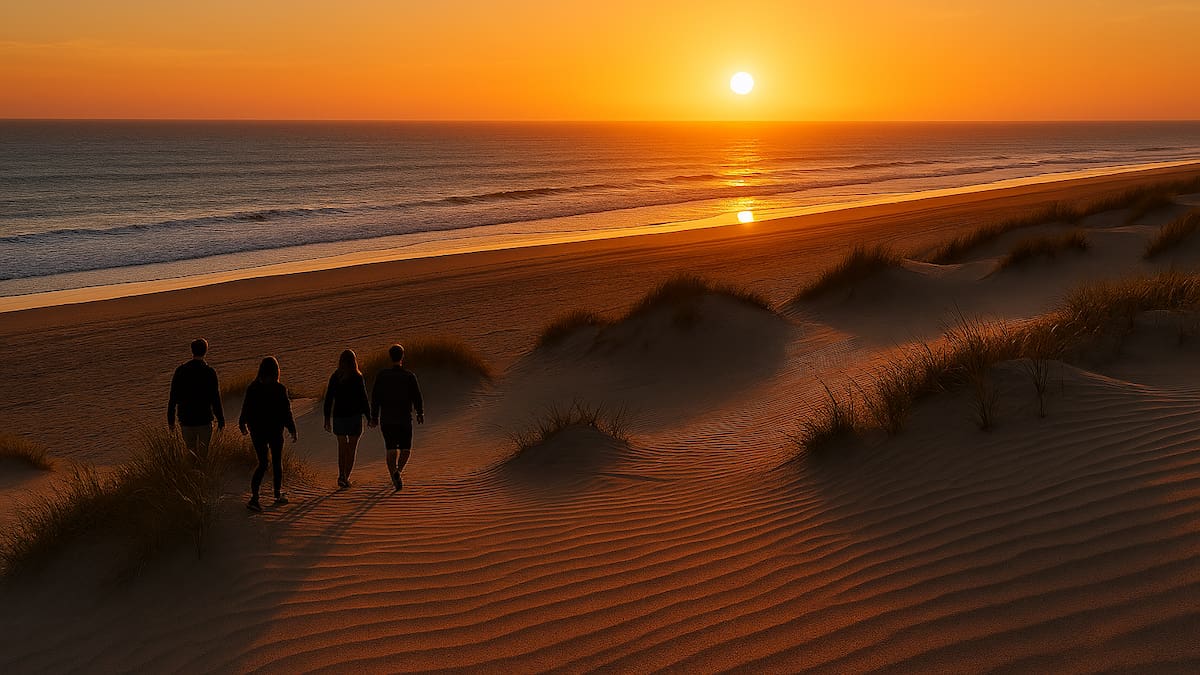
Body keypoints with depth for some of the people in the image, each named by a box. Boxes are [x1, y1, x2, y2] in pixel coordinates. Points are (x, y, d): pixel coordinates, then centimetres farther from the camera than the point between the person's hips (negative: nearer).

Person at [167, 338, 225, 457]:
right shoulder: (209, 372, -12)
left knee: (191, 450, 16)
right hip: (205, 420, -2)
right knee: (203, 453, 12)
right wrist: (221, 420, -1)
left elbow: (173, 399, -1)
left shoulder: (180, 371, -5)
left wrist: (170, 420, 8)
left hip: (186, 420, 2)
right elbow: (215, 399, -11)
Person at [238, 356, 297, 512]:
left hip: (257, 431, 3)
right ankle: (278, 494, 29)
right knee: (277, 462, 16)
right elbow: (286, 411, -11)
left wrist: (243, 424, 20)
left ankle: (254, 497, -11)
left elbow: (246, 409, 4)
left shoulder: (252, 388, -5)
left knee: (262, 464, 7)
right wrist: (292, 429, -1)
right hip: (275, 430, -3)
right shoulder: (280, 389, -15)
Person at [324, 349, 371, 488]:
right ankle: (346, 478, 2)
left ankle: (341, 476, 2)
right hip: (354, 416, -3)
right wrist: (369, 417, 0)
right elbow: (363, 399, -10)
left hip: (338, 416, 3)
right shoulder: (358, 378, -10)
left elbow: (328, 399, 2)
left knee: (342, 448, 16)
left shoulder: (334, 378, 0)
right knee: (351, 449, 7)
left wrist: (327, 419, 9)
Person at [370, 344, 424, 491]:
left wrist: (374, 416, 6)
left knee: (391, 450, 8)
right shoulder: (409, 375, -7)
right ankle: (397, 471, -13)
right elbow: (417, 397, -4)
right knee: (405, 449, 11)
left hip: (386, 419, 1)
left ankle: (395, 478, -5)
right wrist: (420, 414, 11)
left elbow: (375, 397, -3)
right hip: (404, 418, -1)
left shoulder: (382, 375, -3)